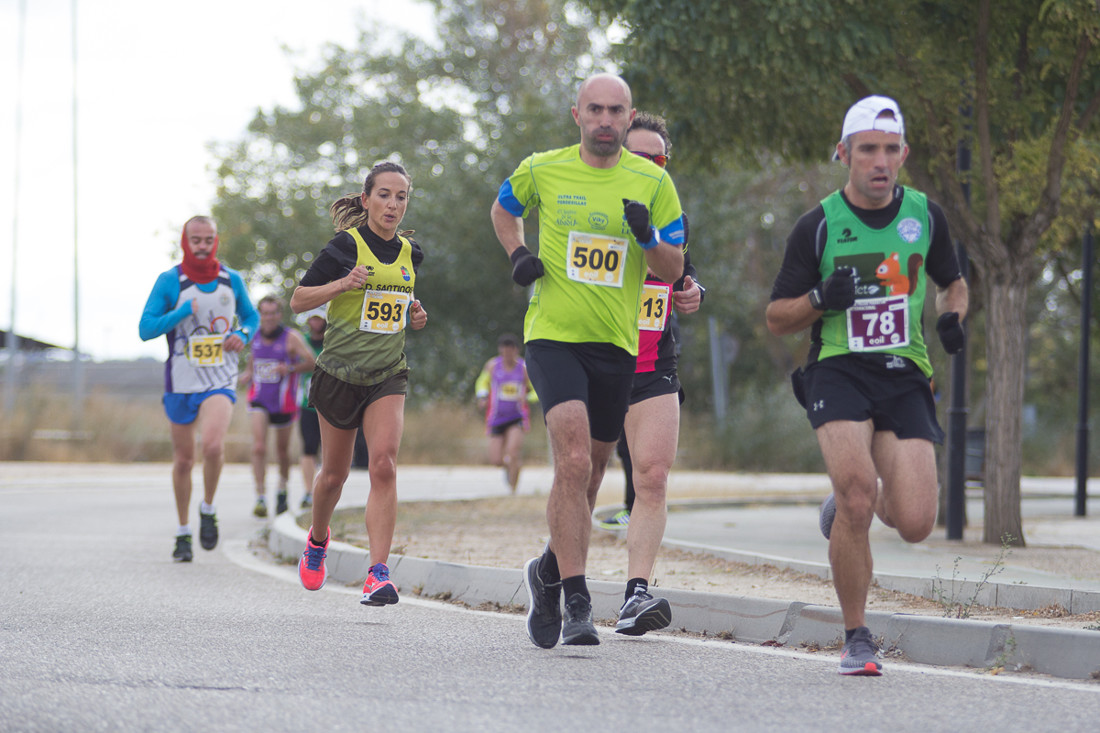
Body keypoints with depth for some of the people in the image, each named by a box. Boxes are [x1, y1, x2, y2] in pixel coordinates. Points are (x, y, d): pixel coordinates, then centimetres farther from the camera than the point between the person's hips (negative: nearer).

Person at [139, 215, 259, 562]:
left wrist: (243, 334, -4)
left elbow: (251, 316, 19)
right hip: (181, 381, 0)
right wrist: (184, 311, -20)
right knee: (183, 460, 8)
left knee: (213, 445, -25)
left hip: (220, 380, 0)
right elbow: (145, 329, -8)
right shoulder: (169, 281, -5)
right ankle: (183, 533, 25)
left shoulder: (231, 280, 3)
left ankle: (208, 509, 0)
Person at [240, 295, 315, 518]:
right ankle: (260, 498, -19)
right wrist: (247, 373, 3)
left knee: (282, 450, 13)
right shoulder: (255, 337, 3)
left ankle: (282, 489, 40)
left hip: (284, 403, -2)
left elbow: (311, 363, -14)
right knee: (258, 448, -17)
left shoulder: (291, 338, -10)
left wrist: (290, 368, -30)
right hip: (259, 399, 2)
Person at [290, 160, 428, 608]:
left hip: (388, 374, 2)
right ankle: (318, 537, 42)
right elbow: (298, 301, -7)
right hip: (341, 371, -2)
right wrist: (343, 283, -22)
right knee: (335, 473, 10)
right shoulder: (346, 246, -8)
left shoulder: (410, 253, 7)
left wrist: (414, 316, 5)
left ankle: (378, 573, -23)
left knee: (384, 464, -18)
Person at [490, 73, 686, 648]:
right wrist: (517, 255, 3)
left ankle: (550, 570, 37)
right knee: (574, 461, -20)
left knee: (589, 472, 12)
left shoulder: (652, 181, 2)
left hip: (616, 343, 3)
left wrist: (646, 237, -17)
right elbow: (503, 209, 22)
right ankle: (576, 601, -18)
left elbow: (673, 269, 3)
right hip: (553, 335, -3)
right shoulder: (542, 170, 1)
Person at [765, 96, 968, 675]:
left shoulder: (924, 215, 7)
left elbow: (953, 282, 24)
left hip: (904, 374, 3)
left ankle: (852, 503, 28)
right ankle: (857, 639, -8)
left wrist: (952, 316, 2)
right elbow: (776, 318, 4)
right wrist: (821, 299, -16)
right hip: (838, 370, -3)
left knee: (915, 524, -10)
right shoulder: (818, 225, -1)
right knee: (858, 494, -25)